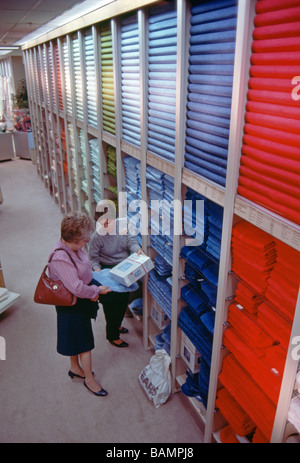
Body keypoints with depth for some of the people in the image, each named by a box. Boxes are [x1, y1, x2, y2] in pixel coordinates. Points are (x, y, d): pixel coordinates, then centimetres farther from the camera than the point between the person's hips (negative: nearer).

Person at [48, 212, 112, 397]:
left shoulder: (73, 248, -4)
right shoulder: (60, 258, -33)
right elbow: (77, 288, -35)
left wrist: (94, 274, -2)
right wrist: (97, 290, -22)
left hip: (81, 301, 9)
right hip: (72, 307, -9)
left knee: (76, 338, 26)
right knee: (84, 342, 7)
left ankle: (75, 368, 47)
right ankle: (89, 379, 27)